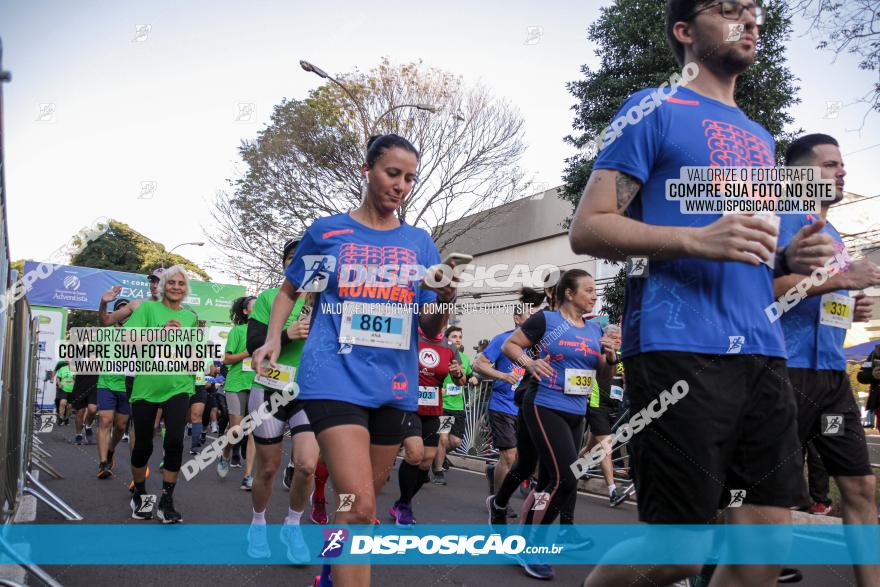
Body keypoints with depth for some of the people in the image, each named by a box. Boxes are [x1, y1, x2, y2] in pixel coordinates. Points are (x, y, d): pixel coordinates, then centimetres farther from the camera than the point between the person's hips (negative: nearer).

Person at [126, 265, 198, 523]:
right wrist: (160, 332, -19)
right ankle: (139, 495, 32)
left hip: (178, 386, 1)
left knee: (175, 441, -13)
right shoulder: (148, 308, 2)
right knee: (143, 445, 7)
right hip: (146, 385, -1)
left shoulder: (191, 316, 11)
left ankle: (166, 502, 2)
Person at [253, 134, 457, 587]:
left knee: (362, 506, 15)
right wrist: (273, 338, -3)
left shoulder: (420, 243, 9)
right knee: (361, 506, -19)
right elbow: (289, 292, 15)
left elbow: (431, 329, 9)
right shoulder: (326, 231, 3)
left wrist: (445, 299, -12)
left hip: (394, 384, 4)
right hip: (336, 378, -4)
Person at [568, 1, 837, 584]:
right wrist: (697, 239, -19)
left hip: (762, 351, 7)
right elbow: (587, 229, -7)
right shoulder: (654, 109, 2)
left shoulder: (760, 138, 23)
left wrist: (789, 257, 6)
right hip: (679, 350, -7)